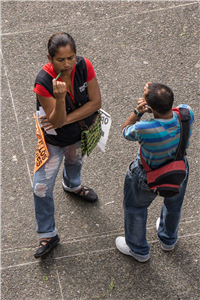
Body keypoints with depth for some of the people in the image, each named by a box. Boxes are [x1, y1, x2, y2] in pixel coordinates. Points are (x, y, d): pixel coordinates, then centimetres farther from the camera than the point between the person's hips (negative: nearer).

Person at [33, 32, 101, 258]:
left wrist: (65, 120, -27)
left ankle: (72, 185, 72)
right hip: (55, 140, -4)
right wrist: (60, 98, -53)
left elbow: (95, 102, -21)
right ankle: (47, 235, 24)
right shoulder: (43, 82, -37)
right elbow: (56, 121, -33)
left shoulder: (84, 66, -27)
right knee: (42, 187, 2)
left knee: (74, 160, 35)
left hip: (81, 132, 4)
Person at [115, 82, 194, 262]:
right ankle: (169, 239, 65)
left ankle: (138, 249, 52)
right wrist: (156, 96, -18)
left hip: (148, 178, -4)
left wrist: (137, 112, -24)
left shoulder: (143, 129, -42)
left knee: (135, 208, 28)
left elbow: (125, 131, -17)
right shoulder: (187, 113, -31)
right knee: (173, 204, 35)